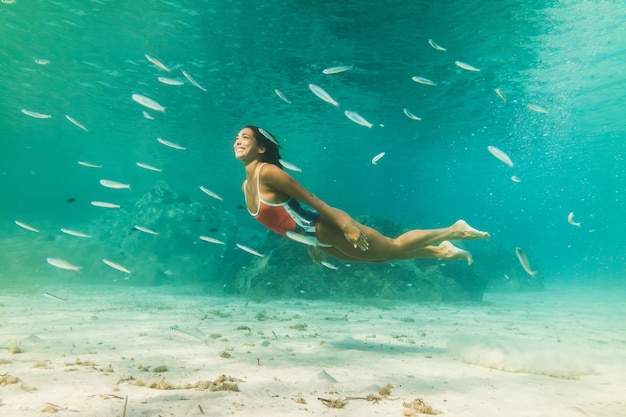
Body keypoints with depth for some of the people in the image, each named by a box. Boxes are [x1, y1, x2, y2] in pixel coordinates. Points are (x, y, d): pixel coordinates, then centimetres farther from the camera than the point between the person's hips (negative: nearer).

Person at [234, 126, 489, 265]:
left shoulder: (268, 172, -16)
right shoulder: (245, 186, 10)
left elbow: (310, 199, -18)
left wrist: (346, 225, -19)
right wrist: (311, 243, 23)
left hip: (328, 229, -8)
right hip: (318, 239, 8)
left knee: (394, 247, 4)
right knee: (384, 256, 20)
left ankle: (455, 230, 22)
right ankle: (440, 251, 34)